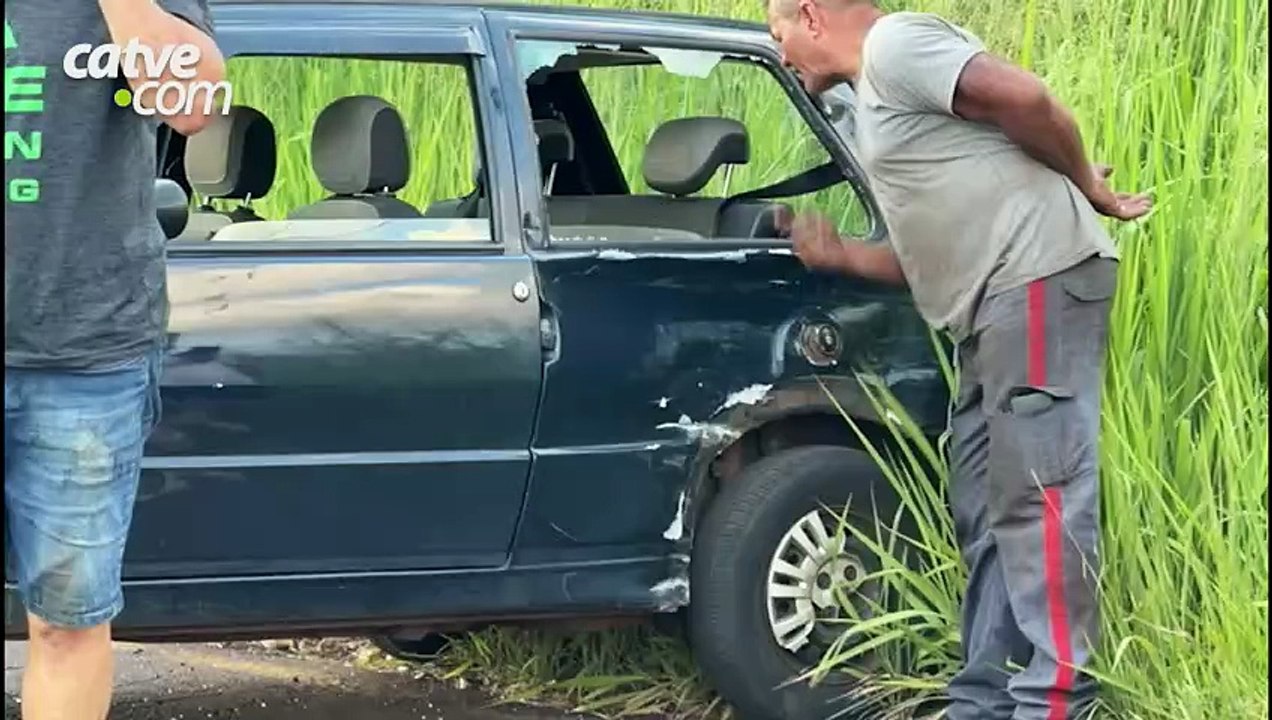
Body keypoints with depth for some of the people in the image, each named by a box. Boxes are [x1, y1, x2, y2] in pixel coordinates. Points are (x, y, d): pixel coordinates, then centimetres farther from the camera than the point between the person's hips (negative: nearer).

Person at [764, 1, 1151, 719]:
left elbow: (1024, 97, -17)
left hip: (1037, 280, -11)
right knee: (988, 510, 11)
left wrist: (1087, 189, -5)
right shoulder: (879, 90, 26)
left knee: (1037, 496, -12)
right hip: (997, 304, 11)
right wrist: (839, 255, 22)